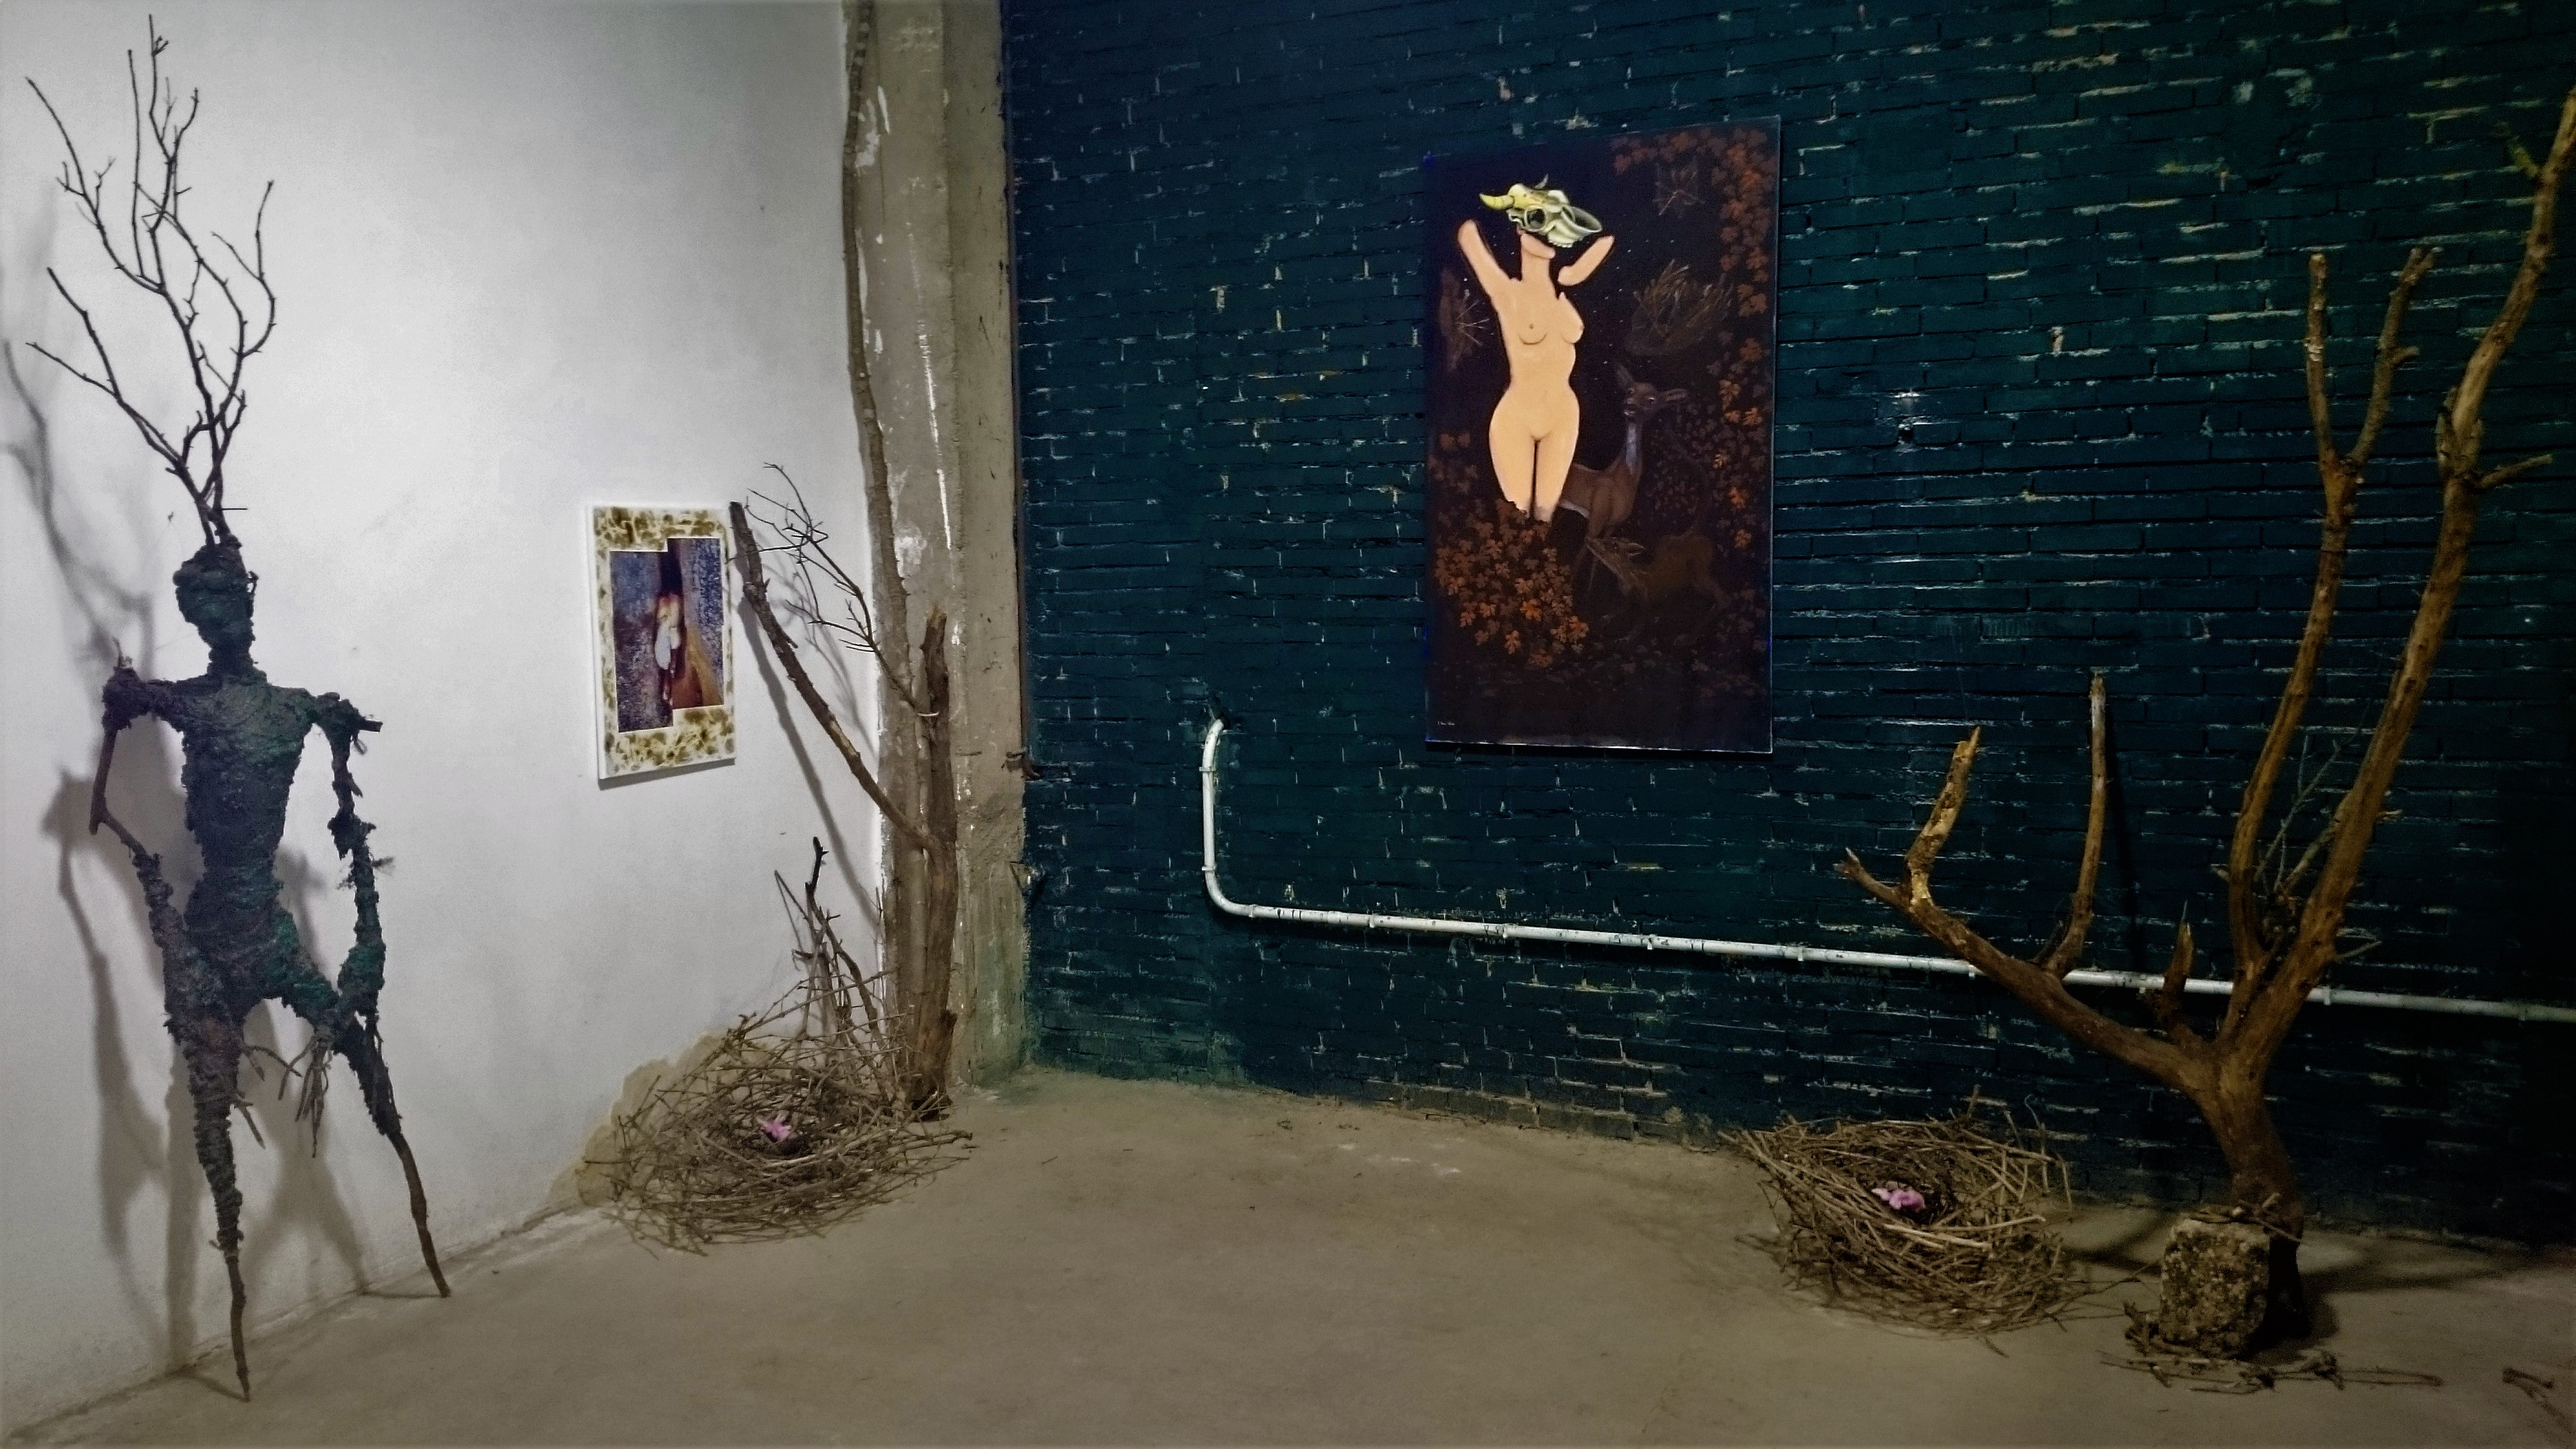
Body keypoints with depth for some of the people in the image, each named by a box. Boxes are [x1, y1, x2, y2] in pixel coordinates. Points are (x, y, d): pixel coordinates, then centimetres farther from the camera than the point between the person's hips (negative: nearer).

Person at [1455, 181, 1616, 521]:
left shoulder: (1565, 285, 1)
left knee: (1545, 514, 14)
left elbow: (1608, 233, 10)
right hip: (1516, 419, -4)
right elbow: (1467, 234, -18)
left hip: (1563, 416, 4)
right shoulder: (1506, 292, -12)